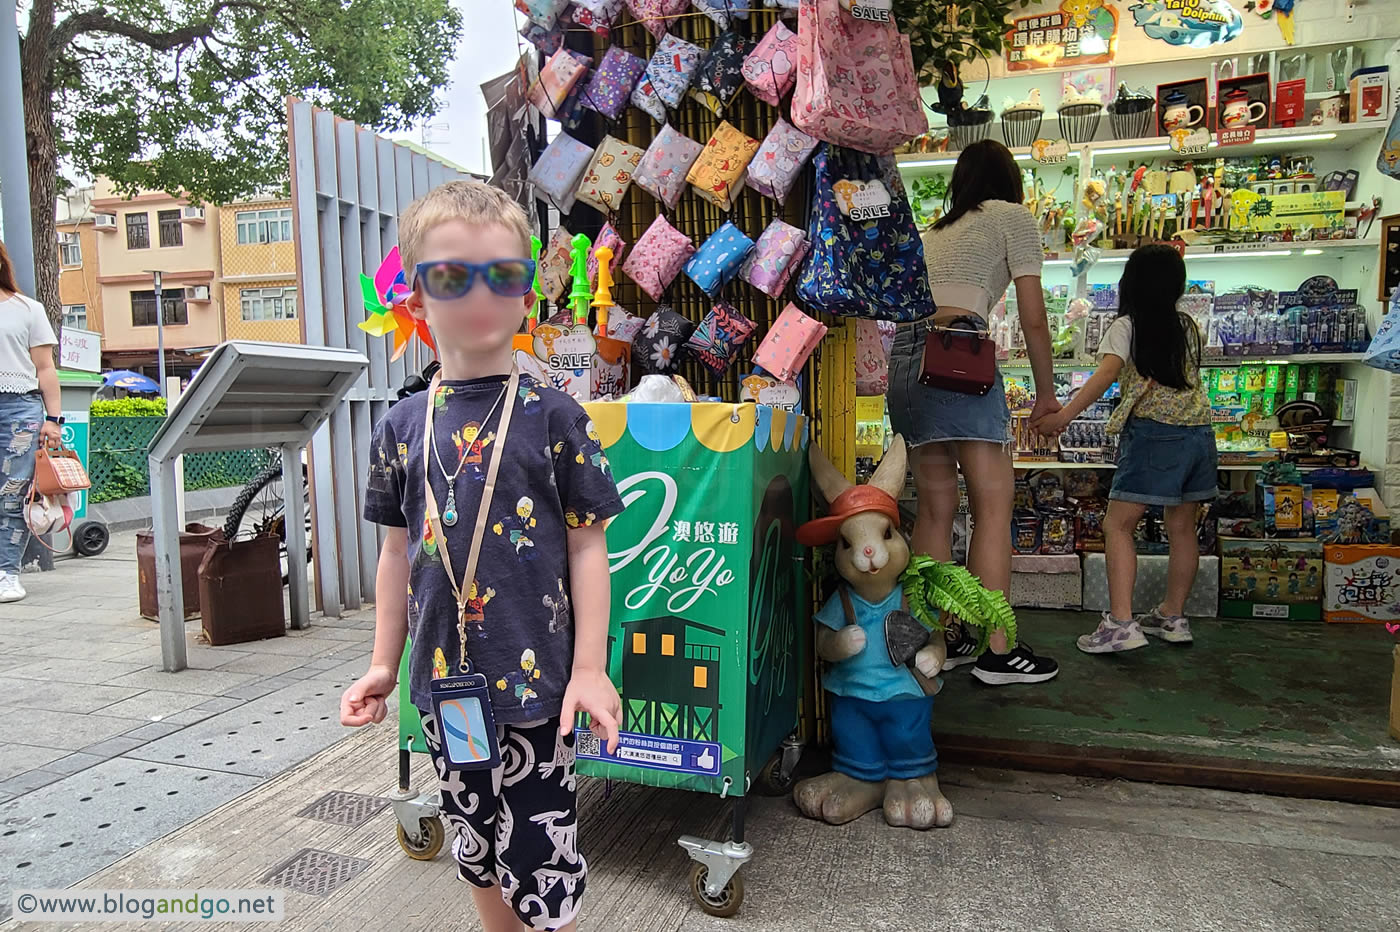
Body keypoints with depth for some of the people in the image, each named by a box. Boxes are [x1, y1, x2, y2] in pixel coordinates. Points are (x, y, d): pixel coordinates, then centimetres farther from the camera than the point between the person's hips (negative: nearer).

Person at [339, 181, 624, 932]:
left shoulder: (553, 417, -8)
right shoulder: (402, 426, 3)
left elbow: (586, 544, -7)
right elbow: (398, 550, 10)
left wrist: (590, 669, -9)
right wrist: (384, 662, 12)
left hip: (534, 678, -4)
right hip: (444, 678, 4)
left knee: (538, 859, 5)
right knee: (476, 848, 21)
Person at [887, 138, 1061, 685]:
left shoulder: (936, 231, 30)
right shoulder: (1013, 217, 12)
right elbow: (1033, 317, 7)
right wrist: (1046, 392, 16)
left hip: (902, 355, 7)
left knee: (935, 507, 9)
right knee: (994, 503, -2)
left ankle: (942, 639, 15)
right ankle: (996, 651, -1)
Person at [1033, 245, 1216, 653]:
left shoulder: (1125, 327, -1)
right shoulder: (1188, 328, 14)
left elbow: (1106, 374, -16)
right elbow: (1187, 374, 19)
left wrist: (1064, 414, -23)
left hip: (1154, 432, -6)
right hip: (1198, 432, 7)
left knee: (1118, 526, -5)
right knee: (1181, 527, 14)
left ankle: (1121, 623, -14)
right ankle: (1173, 616, 25)